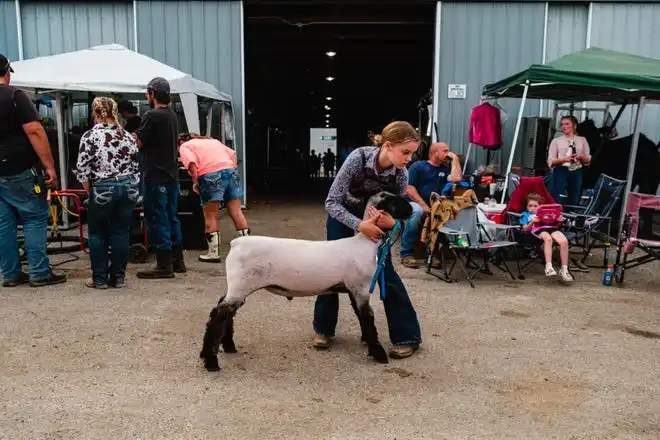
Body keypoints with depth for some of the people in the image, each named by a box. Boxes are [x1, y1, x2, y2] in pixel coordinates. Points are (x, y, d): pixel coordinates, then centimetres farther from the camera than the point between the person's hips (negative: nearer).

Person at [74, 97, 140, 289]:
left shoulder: (89, 136, -7)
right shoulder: (127, 136, 5)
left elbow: (82, 170, -8)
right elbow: (135, 166, 8)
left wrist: (90, 191, 4)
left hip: (102, 189, -4)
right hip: (128, 187, 4)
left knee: (97, 234, 10)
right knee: (121, 233, 9)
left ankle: (100, 278, 14)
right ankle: (118, 277, 14)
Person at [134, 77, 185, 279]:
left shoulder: (152, 116, -14)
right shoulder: (172, 116, 13)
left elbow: (138, 142, -13)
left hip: (156, 176, -8)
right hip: (172, 174, 8)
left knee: (157, 219, -3)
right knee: (171, 217, 14)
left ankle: (164, 265, 0)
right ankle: (177, 260, 21)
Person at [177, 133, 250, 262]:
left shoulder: (185, 146, 14)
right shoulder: (213, 140, 32)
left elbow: (192, 163, -7)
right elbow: (232, 153, 22)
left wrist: (195, 182, 1)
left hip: (211, 174, -5)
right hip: (231, 170, 5)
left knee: (210, 216, 3)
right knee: (236, 212, 7)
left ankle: (214, 253, 4)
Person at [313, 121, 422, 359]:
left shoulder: (401, 174, -26)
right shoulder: (358, 158, -36)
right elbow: (332, 202, -33)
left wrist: (391, 221, -36)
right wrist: (359, 225, -45)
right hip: (344, 214, -1)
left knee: (386, 272, -7)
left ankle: (407, 337, 3)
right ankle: (323, 328, 19)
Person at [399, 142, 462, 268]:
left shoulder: (445, 168, 16)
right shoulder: (418, 166, 2)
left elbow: (456, 178, -6)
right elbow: (409, 189, -8)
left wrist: (455, 159, 2)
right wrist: (424, 206, -17)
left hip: (435, 206, 4)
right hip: (415, 203, -4)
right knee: (417, 211, -39)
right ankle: (406, 254, -30)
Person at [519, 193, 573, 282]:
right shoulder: (525, 214, 27)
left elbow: (556, 225, 24)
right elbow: (525, 229, 8)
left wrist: (559, 221, 1)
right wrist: (532, 222, -10)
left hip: (552, 227, 3)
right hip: (537, 229, -3)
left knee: (564, 241, -29)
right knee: (548, 238, -40)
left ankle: (564, 269, -25)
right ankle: (548, 267, -45)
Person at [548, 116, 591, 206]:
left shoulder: (582, 140, 11)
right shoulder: (556, 141, 5)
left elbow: (588, 160, 12)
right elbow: (550, 161, -2)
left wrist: (581, 156, -9)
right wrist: (564, 159, -18)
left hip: (576, 173, 3)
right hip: (561, 172, -3)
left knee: (573, 201, 8)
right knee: (556, 199, -9)